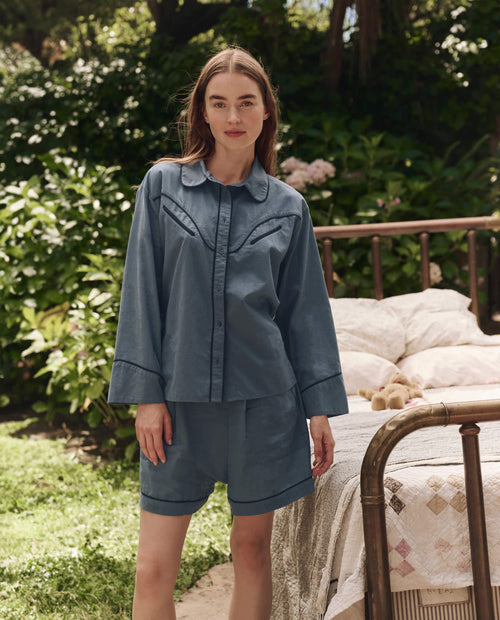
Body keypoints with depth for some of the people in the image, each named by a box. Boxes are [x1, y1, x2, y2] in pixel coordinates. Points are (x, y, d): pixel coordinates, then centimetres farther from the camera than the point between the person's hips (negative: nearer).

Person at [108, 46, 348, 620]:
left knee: (253, 550, 11)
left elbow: (305, 311, 7)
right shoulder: (162, 185, 2)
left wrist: (320, 407, 3)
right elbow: (143, 294, 0)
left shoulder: (287, 207, 5)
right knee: (154, 569, -1)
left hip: (262, 399, 1)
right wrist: (146, 395, -5)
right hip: (180, 400, -1)